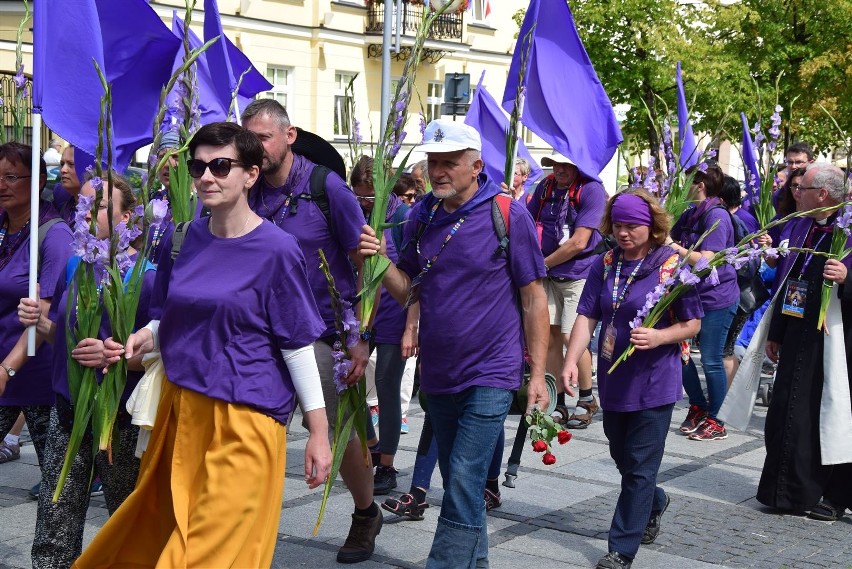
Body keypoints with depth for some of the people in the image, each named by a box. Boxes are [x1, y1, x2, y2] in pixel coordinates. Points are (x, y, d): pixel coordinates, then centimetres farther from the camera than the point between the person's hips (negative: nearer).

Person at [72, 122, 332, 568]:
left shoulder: (276, 249, -10)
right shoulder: (185, 238, 6)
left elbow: (299, 345, -8)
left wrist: (318, 433, -8)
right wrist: (140, 340, -4)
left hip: (242, 421, -6)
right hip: (180, 412, 6)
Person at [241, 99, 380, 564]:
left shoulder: (326, 186, -11)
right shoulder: (248, 193, 1)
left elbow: (366, 263, -9)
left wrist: (362, 338, -14)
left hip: (323, 331, -4)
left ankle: (366, 514, 30)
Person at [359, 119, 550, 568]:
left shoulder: (508, 215, -10)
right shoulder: (422, 216, 4)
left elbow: (533, 296, -7)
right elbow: (408, 292, 8)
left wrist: (537, 374, -9)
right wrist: (379, 259, -12)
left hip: (490, 374, -5)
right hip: (438, 374, 6)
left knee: (463, 483, -11)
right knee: (457, 482, 16)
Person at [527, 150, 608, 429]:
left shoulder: (591, 190, -14)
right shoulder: (546, 186, 5)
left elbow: (578, 242, -19)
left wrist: (542, 264, -10)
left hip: (579, 275, -6)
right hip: (549, 276, 6)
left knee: (571, 336, -9)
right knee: (550, 336, 4)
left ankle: (586, 400, 11)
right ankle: (556, 403, 14)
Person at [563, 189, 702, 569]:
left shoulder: (673, 265, -9)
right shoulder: (605, 265, 3)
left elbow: (693, 324, -5)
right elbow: (587, 317, -2)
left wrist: (660, 337, -24)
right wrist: (571, 361, -15)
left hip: (654, 383, -5)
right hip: (613, 380, 5)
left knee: (639, 468, -1)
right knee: (622, 458, 20)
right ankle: (654, 504, 48)